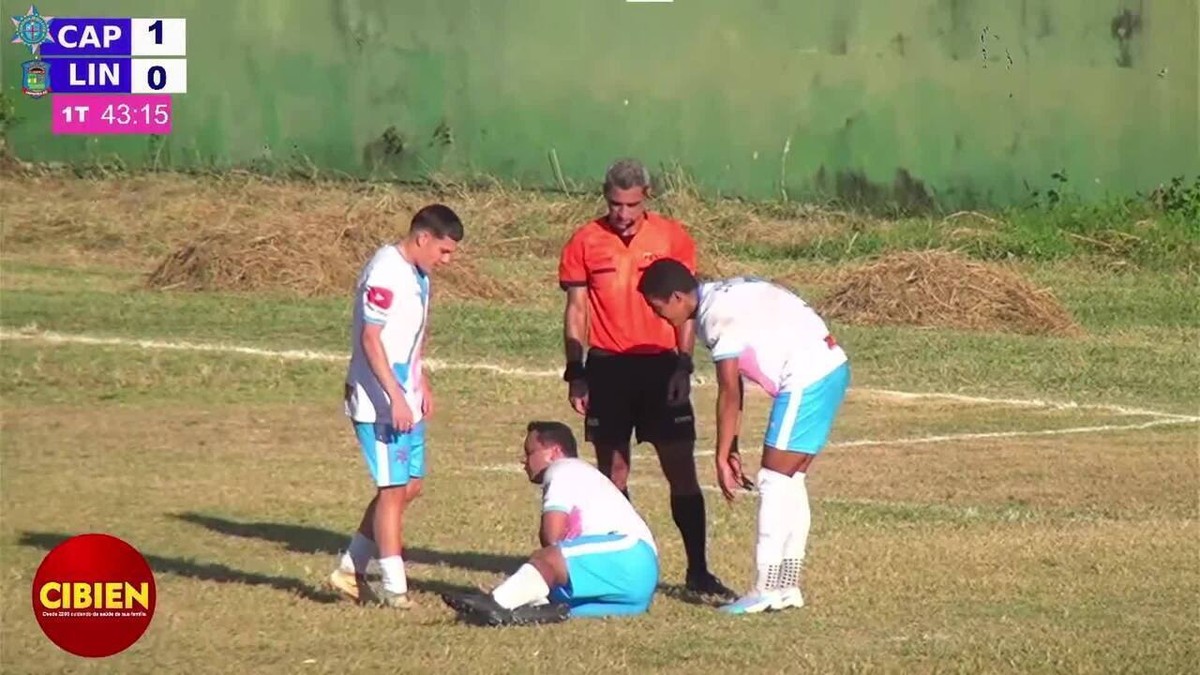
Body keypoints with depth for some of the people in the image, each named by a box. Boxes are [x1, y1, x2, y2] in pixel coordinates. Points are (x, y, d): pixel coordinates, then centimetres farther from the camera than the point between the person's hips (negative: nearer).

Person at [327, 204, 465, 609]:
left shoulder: (417, 274, 12)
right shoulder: (385, 274, -18)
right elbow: (370, 339, -21)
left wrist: (422, 386, 17)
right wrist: (395, 398, -25)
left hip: (406, 401, 10)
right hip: (380, 403, -10)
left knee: (410, 486, 12)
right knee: (393, 488, -6)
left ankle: (350, 571, 20)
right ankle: (393, 588, 0)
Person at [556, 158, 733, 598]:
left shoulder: (672, 237, 2)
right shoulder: (585, 243, 2)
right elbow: (576, 310, 5)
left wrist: (683, 365, -4)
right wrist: (575, 373, -1)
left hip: (661, 364, 0)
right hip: (607, 367, 0)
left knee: (681, 468, -3)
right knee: (613, 471, 3)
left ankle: (697, 570, 1)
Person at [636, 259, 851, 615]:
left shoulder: (719, 314, -15)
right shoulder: (721, 298, 14)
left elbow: (729, 393, -14)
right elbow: (733, 385, 15)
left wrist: (722, 457, -9)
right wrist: (730, 450, 14)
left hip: (807, 378, -10)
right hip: (830, 368, 10)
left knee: (774, 481, -6)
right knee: (789, 482, 13)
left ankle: (767, 589, -6)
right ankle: (787, 586, 15)